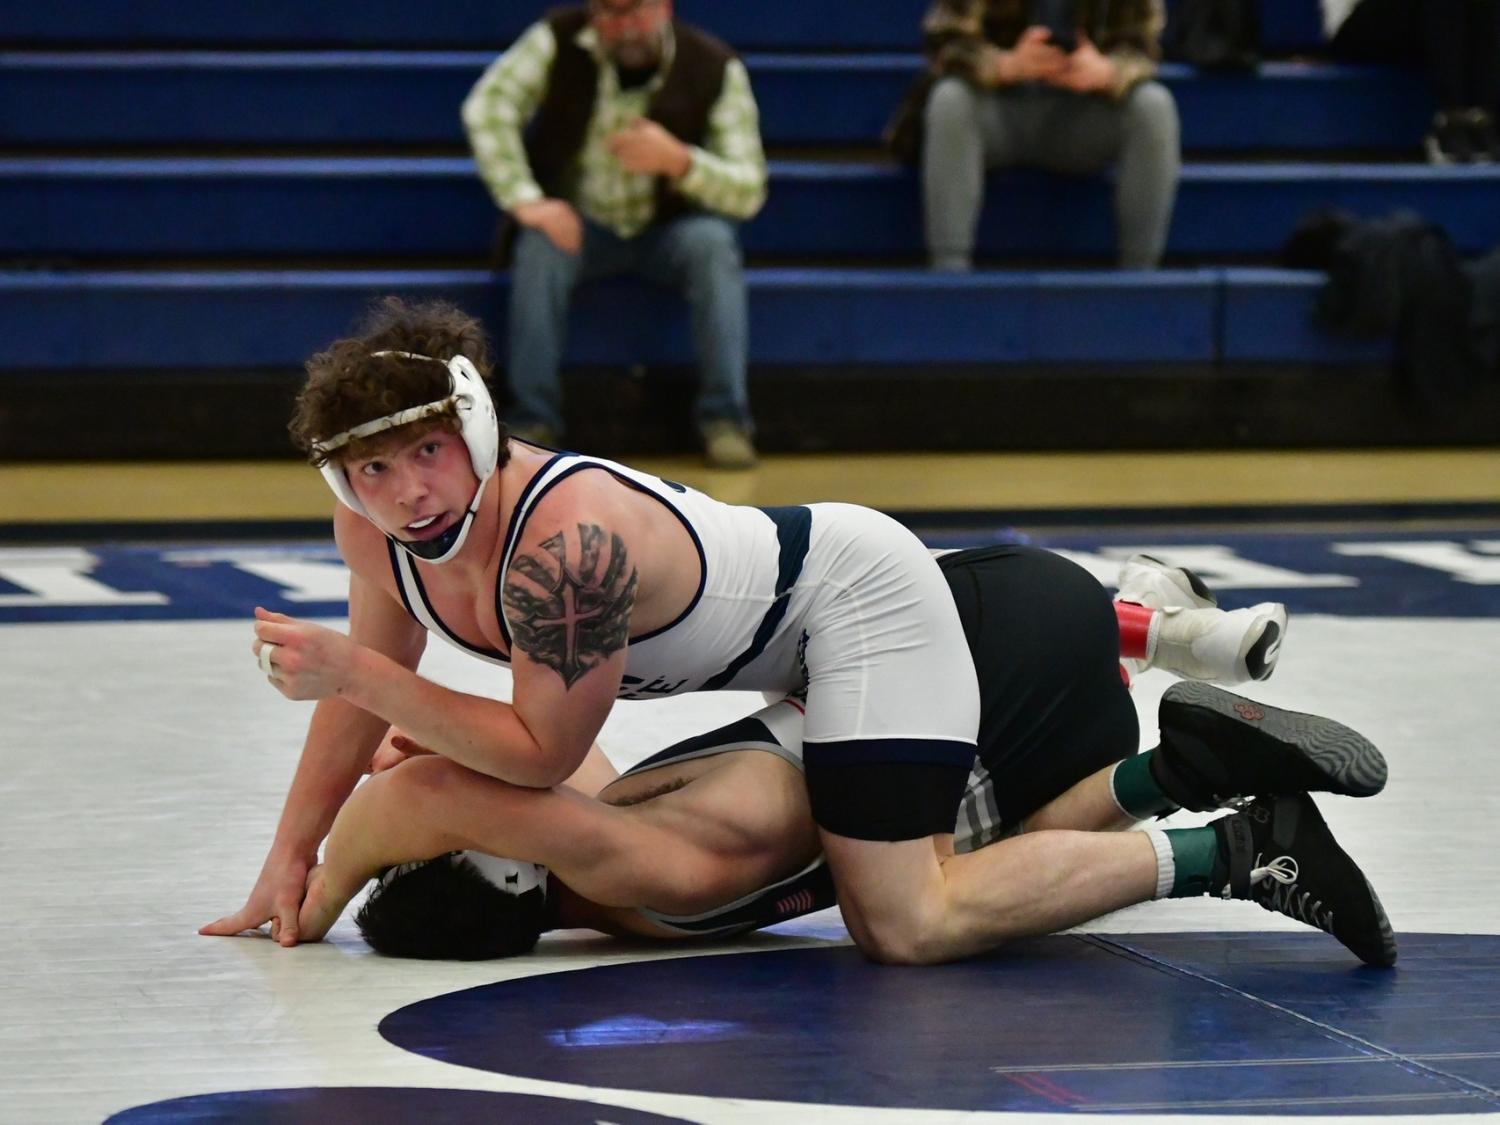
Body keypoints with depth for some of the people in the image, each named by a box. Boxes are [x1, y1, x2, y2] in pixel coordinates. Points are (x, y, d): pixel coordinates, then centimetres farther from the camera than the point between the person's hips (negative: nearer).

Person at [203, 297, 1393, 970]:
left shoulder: (568, 541, -36)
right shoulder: (378, 527, -11)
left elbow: (544, 751, -28)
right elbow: (372, 682, 6)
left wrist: (353, 675, -31)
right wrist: (290, 862, 4)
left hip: (857, 589, -9)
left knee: (907, 924, -19)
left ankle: (1238, 845, -10)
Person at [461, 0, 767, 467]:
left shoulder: (715, 69, -13)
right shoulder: (560, 41, -11)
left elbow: (749, 191, -15)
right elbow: (487, 107, -19)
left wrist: (678, 161, -34)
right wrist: (525, 201, -30)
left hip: (668, 230, 0)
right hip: (580, 224, 0)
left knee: (712, 242, -31)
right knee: (541, 246, -32)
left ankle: (725, 417, -26)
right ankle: (534, 419, -26)